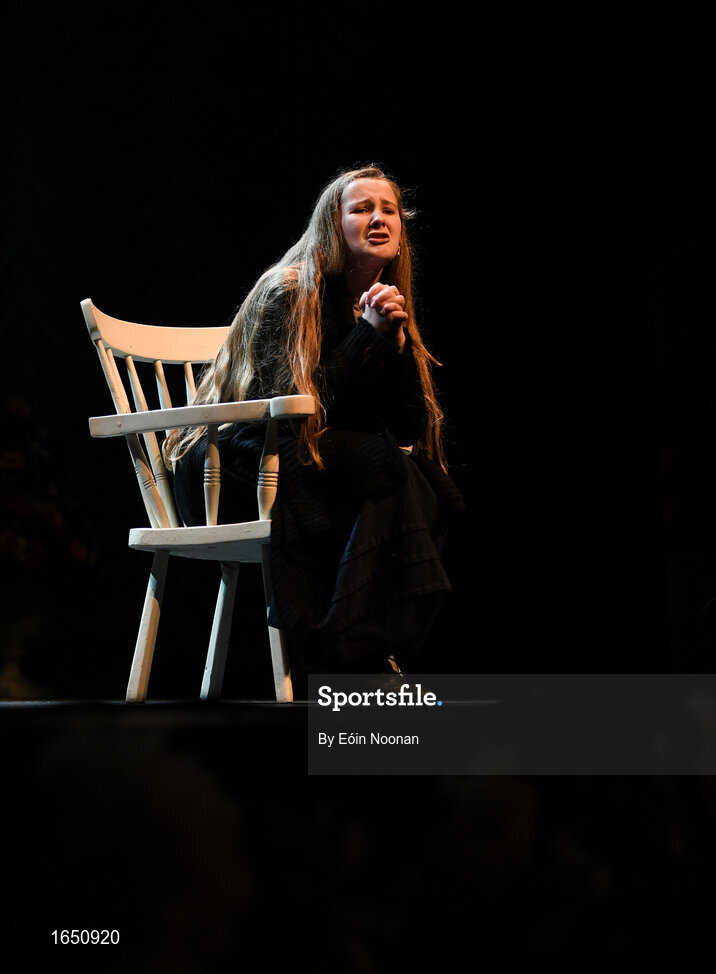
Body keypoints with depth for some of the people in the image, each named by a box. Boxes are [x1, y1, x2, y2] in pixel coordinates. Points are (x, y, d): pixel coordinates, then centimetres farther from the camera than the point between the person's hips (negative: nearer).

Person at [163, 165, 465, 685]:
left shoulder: (387, 307, 13)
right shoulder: (288, 292, -7)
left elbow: (411, 429, 3)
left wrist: (396, 342, -10)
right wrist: (368, 334, -18)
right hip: (239, 468, -6)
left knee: (427, 488, -22)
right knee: (387, 471, -29)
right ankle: (358, 657, -27)